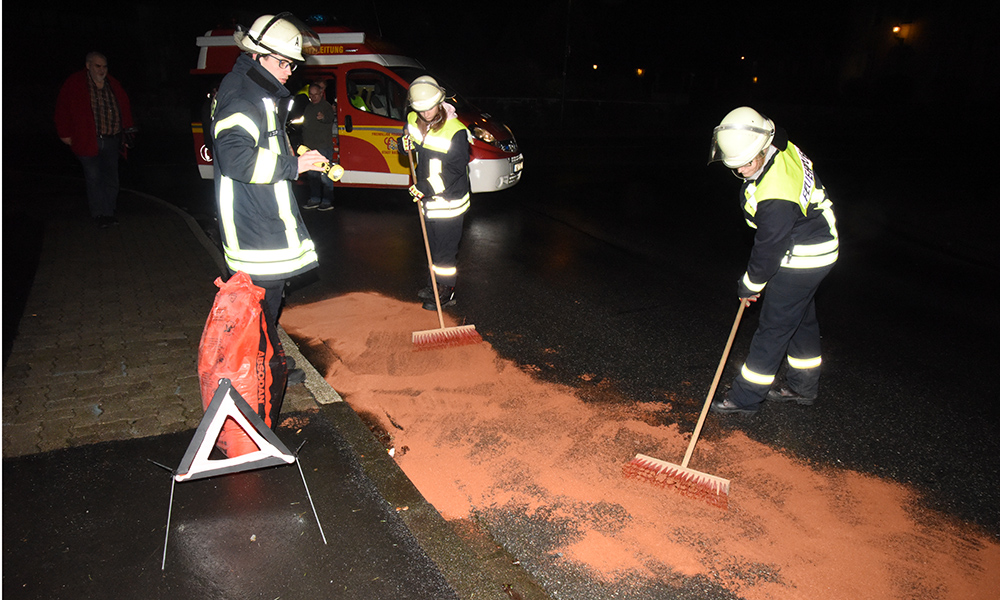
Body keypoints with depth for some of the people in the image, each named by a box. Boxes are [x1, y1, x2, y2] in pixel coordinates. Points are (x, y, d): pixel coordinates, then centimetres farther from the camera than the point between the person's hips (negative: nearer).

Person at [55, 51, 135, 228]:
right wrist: (65, 134, -1)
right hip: (88, 141, -4)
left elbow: (125, 106, 22)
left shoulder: (113, 85, 10)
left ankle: (109, 212, 15)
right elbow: (62, 109, 1)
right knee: (94, 178, 1)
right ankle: (99, 214, 9)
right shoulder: (74, 84, -1)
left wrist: (127, 128, 14)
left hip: (111, 140, 4)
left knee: (111, 177, 5)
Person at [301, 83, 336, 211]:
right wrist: (304, 143, 24)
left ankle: (327, 201, -4)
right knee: (312, 175, 13)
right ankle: (315, 199, 22)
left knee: (325, 175, -8)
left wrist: (324, 117, -53)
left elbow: (331, 117, -30)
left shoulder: (326, 106, -7)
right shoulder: (308, 107, 17)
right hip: (310, 147, 9)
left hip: (324, 147, -9)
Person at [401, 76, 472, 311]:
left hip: (449, 200, -7)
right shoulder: (413, 121, 0)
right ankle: (436, 284, 36)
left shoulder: (455, 131, -21)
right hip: (427, 196, 7)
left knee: (446, 247, 1)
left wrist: (427, 187, -22)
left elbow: (456, 169, -20)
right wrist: (408, 144, -6)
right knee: (433, 244, 20)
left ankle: (447, 292, 16)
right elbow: (412, 149, 19)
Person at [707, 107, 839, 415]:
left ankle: (746, 397, 12)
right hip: (816, 248, 10)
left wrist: (750, 285, -9)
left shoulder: (776, 195, -36)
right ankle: (803, 386, 39)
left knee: (774, 326, -1)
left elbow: (769, 247, -25)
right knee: (801, 318, 22)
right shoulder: (780, 148, -6)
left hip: (802, 260, -10)